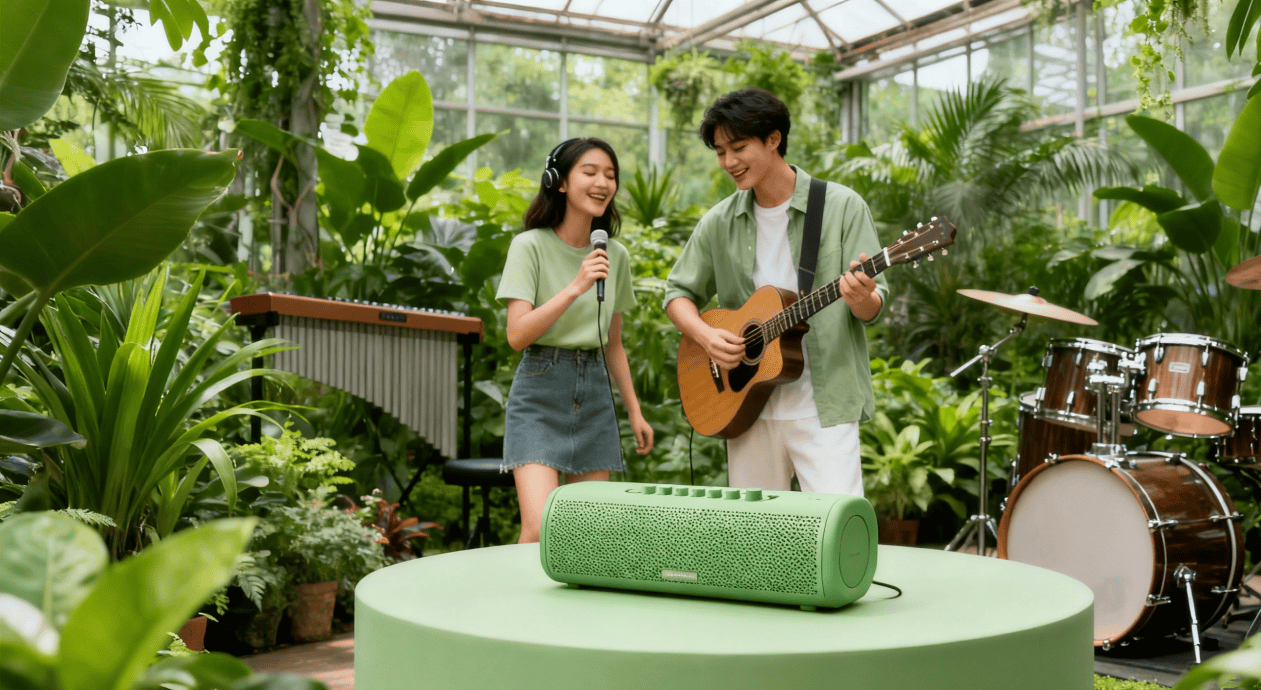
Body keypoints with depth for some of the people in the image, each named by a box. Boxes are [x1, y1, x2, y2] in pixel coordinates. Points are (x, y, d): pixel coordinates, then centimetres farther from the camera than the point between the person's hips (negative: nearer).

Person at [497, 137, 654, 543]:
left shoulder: (616, 255, 9)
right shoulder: (531, 246, -6)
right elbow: (517, 335, -15)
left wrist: (635, 411, 16)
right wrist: (576, 287, -22)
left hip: (595, 392, 5)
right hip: (539, 392, -5)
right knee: (541, 530, -16)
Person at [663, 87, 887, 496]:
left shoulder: (841, 206, -2)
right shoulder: (719, 222, 8)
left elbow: (874, 305, -3)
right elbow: (679, 293, 15)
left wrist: (862, 299, -27)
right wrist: (704, 335, -6)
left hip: (823, 405, -3)